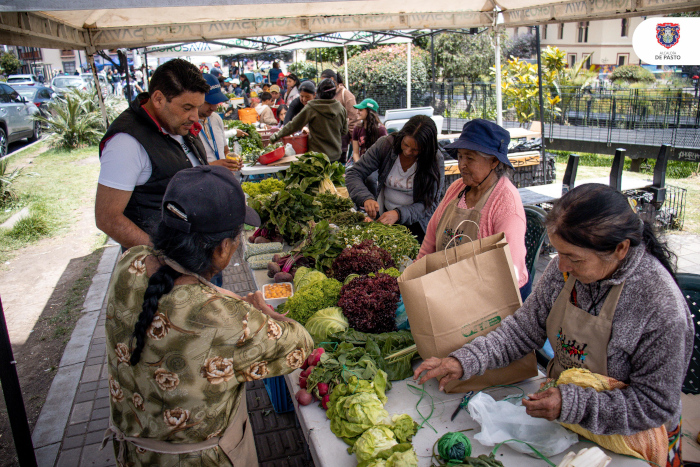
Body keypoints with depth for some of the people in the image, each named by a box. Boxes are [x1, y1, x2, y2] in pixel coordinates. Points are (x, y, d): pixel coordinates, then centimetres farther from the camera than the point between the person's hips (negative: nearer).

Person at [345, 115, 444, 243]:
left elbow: (430, 204, -14)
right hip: (383, 216, 1)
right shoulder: (385, 145, -10)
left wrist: (399, 214, -31)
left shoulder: (436, 160, -13)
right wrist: (366, 199, -28)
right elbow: (353, 174, -8)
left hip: (415, 223, -1)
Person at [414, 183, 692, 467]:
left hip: (630, 438, -4)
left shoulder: (663, 309, -29)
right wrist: (464, 361, -19)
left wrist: (573, 406, -31)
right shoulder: (566, 269, -14)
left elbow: (655, 405, -21)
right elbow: (526, 328, -7)